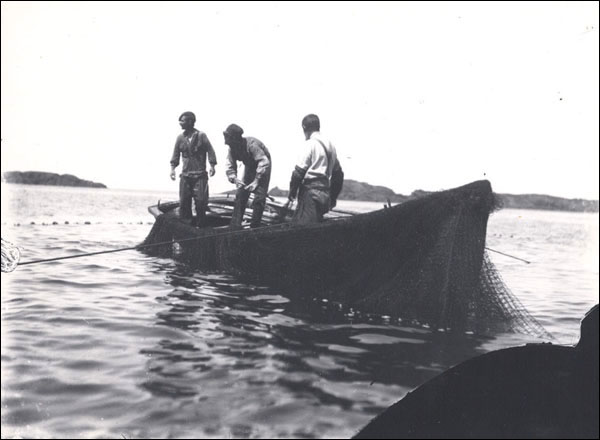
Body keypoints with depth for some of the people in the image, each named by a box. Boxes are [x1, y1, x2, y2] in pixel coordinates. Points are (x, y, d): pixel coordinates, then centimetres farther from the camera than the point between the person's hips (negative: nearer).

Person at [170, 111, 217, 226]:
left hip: (200, 175, -3)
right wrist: (172, 168, 1)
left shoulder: (201, 136, -4)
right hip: (185, 175, 3)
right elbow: (175, 155, 10)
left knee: (201, 200, -4)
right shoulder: (180, 138, 6)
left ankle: (200, 225, 9)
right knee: (184, 201, 2)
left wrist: (212, 166, -8)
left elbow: (210, 151, -2)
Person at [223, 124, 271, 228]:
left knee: (259, 197, -12)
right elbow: (230, 166, -9)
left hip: (262, 168, -6)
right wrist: (234, 178, -28)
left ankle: (254, 226, -1)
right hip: (249, 167, 6)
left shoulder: (251, 144, -35)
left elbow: (264, 162, -38)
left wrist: (256, 181, -38)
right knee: (241, 194, 0)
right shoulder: (232, 149, -14)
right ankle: (235, 225, 4)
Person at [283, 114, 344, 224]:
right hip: (325, 194, 8)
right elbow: (338, 173, 22)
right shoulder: (330, 145, 18)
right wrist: (333, 198, 28)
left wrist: (291, 195, -4)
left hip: (311, 192, -8)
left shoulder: (310, 144, -5)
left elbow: (299, 171, -10)